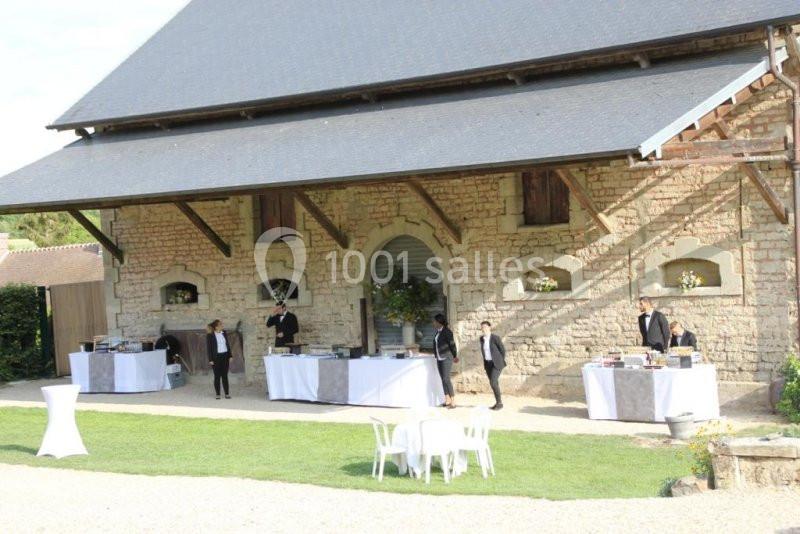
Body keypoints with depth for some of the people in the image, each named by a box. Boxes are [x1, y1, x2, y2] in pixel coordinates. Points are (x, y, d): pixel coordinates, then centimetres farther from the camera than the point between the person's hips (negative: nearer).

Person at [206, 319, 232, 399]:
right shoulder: (210, 335, -7)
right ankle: (217, 394, 9)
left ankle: (227, 393, 9)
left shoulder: (224, 333, 6)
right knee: (217, 376, 2)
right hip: (216, 357, -3)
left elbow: (228, 344, 12)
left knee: (225, 375, 6)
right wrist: (210, 360, -10)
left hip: (225, 356, 3)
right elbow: (209, 348, -6)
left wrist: (230, 356, 9)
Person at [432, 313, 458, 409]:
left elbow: (452, 345, -7)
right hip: (439, 358, 8)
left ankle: (453, 402, -11)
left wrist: (455, 356, 4)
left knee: (446, 379, -13)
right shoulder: (437, 332, 11)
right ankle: (447, 400, 11)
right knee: (443, 379, 7)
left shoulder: (447, 331, -13)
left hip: (446, 358, -8)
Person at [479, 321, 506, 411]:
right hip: (488, 364, 7)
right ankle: (498, 402, 17)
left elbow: (503, 350, -9)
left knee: (493, 382, -17)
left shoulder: (495, 337, -16)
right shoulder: (482, 338, 4)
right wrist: (485, 361, 13)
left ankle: (499, 402, -6)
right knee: (493, 383, 7)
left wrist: (501, 362, -5)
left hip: (496, 363, -7)